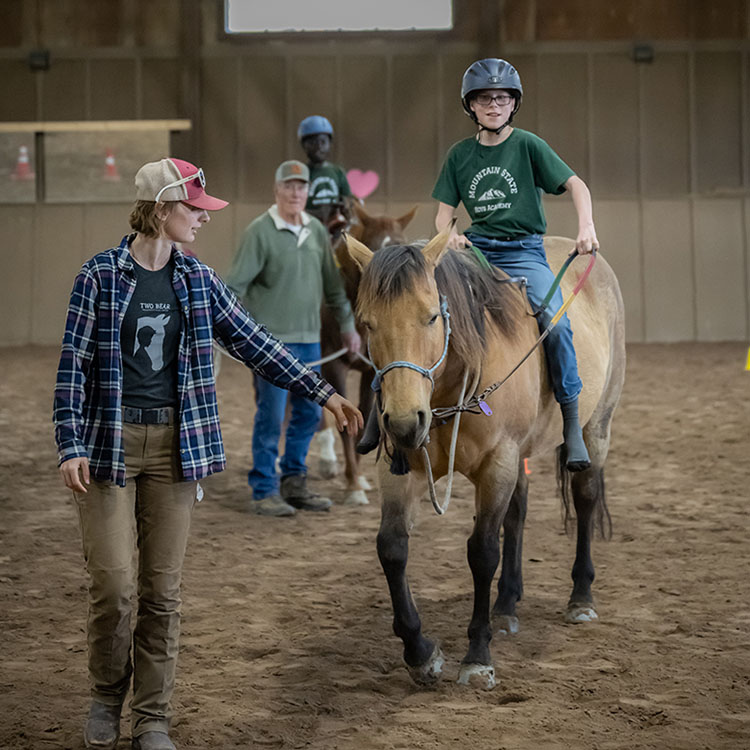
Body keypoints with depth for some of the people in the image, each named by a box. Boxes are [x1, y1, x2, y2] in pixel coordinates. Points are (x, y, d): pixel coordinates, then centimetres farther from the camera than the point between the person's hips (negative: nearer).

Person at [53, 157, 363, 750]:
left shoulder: (198, 280, 7)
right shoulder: (102, 276, -4)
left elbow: (255, 345, 9)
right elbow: (74, 363, -4)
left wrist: (324, 393, 5)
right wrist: (71, 445, -12)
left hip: (175, 444, 3)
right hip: (111, 443, -3)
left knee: (163, 589, 5)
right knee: (113, 583, -4)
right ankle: (107, 697, 22)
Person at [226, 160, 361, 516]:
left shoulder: (317, 231, 10)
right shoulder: (260, 231, -9)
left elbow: (333, 284, 19)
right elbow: (236, 283, -12)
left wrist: (347, 325, 20)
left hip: (309, 339, 7)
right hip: (271, 339, -6)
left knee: (309, 413, 11)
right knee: (271, 416, -4)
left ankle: (293, 482, 24)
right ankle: (265, 491, 5)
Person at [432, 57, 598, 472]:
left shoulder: (527, 145, 2)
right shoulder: (460, 154, 12)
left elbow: (574, 183, -4)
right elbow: (444, 209, 15)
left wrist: (586, 227, -22)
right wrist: (447, 234, -9)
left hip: (523, 253, -3)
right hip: (474, 250, 3)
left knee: (555, 320, -28)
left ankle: (572, 422, -16)